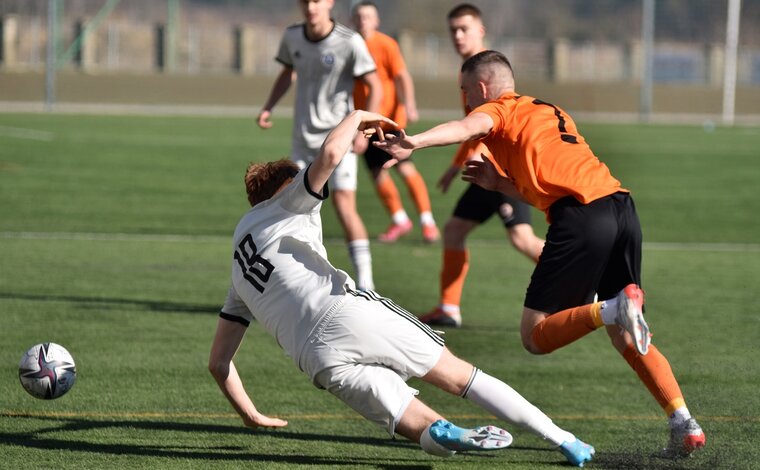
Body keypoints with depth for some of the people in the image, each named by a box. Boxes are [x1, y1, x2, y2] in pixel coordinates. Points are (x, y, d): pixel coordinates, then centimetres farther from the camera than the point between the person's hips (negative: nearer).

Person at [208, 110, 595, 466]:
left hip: (315, 360, 4)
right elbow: (330, 154, -1)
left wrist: (251, 416, 40)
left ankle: (442, 434, -32)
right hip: (348, 312, -4)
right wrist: (356, 117, 19)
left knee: (422, 426, 4)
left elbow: (218, 362, 29)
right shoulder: (283, 204, 19)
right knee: (458, 376, 5)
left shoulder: (240, 276, 32)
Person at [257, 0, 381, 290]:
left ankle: (365, 284, -10)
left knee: (344, 204, -16)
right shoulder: (292, 37, 1)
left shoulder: (349, 42, -14)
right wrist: (268, 108, 6)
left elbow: (375, 87, -8)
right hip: (303, 139, 5)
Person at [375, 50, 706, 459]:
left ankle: (611, 309, -24)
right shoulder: (551, 112, 34)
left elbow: (467, 128, -14)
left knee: (535, 336, 0)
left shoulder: (497, 110, 10)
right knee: (624, 339, 17)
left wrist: (415, 142, -31)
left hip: (581, 218, -7)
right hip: (620, 206, 7)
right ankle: (684, 424, 3)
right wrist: (499, 182, 29)